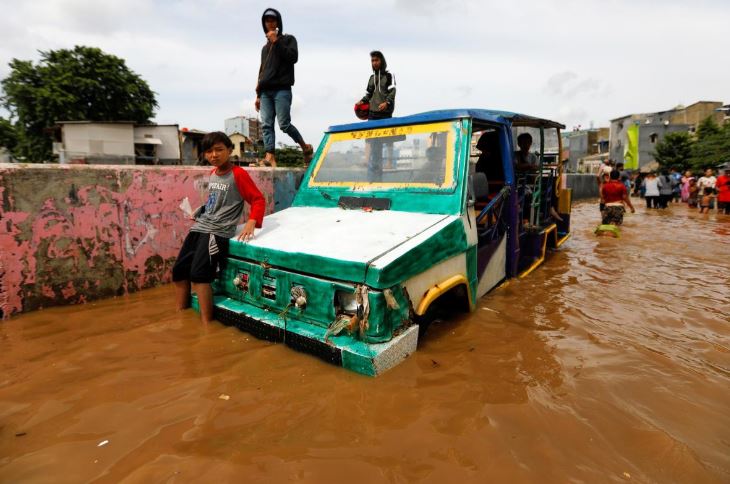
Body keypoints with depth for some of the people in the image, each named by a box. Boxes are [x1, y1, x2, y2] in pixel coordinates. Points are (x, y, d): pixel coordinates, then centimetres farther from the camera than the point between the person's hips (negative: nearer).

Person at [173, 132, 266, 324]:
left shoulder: (238, 174, -10)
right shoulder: (212, 173, 14)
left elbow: (258, 200, -13)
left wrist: (251, 223, -27)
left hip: (218, 232, -9)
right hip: (199, 227, 9)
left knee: (198, 274, -21)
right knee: (178, 270, 8)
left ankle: (207, 324, -12)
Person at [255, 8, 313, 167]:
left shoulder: (288, 39, 12)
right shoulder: (265, 48, 28)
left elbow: (293, 57, -8)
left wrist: (276, 41, -8)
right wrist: (258, 94, 21)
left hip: (282, 90, -6)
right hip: (265, 92, 6)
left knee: (284, 124, -13)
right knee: (266, 125, -9)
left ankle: (305, 147, 7)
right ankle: (270, 156, -15)